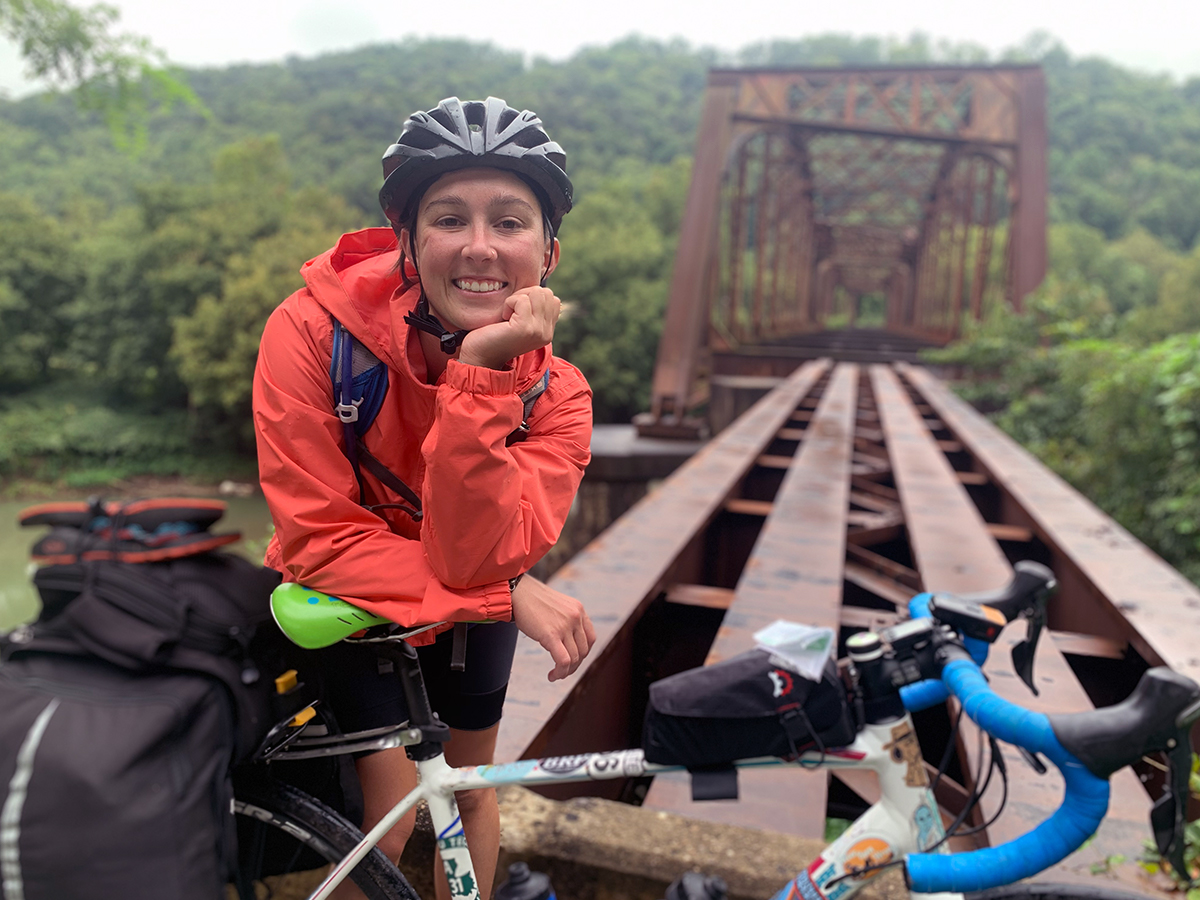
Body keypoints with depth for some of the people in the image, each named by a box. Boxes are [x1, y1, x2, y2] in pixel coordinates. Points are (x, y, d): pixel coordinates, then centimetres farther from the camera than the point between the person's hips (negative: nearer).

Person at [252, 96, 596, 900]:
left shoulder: (555, 392, -23)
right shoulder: (315, 331, -29)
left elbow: (476, 558, -34)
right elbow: (319, 541, -29)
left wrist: (479, 374, -44)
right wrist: (510, 595, -32)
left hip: (472, 616, 3)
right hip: (353, 604, -2)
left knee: (469, 788, 20)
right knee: (389, 825, -2)